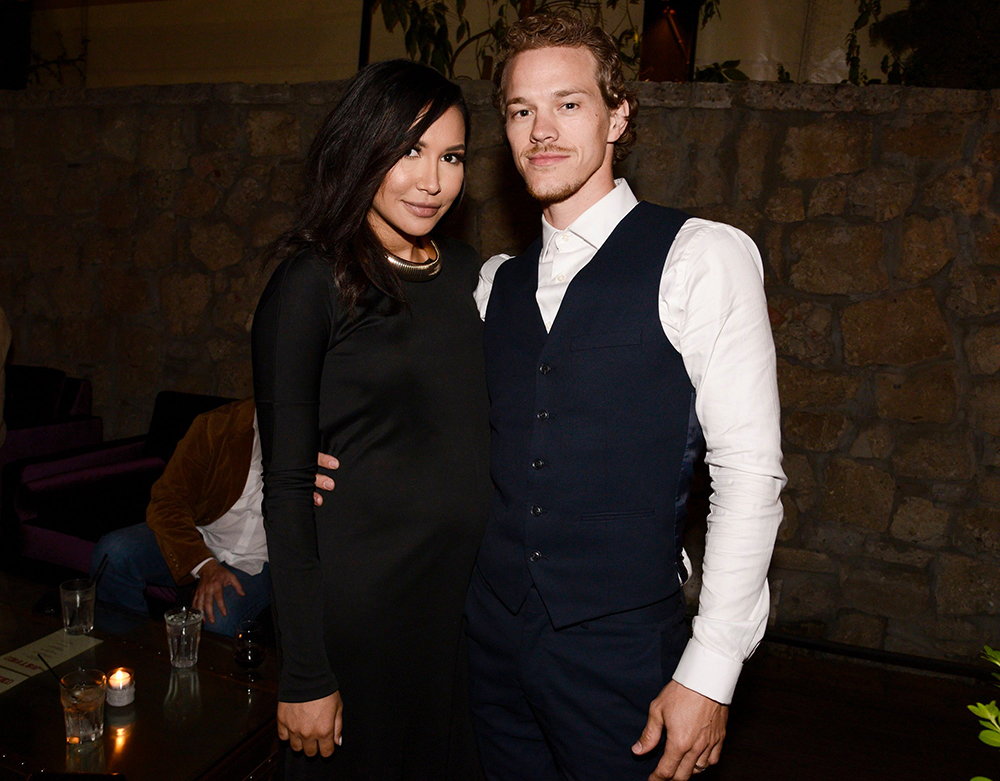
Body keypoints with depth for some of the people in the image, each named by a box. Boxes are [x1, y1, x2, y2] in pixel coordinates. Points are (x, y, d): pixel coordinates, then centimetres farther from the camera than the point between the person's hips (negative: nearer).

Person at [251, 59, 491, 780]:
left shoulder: (466, 270, 5)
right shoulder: (313, 283, -12)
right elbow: (287, 485, -13)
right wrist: (305, 674, -13)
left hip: (470, 588, 6)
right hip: (362, 597, -5)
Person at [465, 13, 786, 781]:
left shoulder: (703, 257, -9)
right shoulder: (497, 282, 7)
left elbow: (750, 471, -13)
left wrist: (710, 671, -14)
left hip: (621, 651, -4)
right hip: (493, 631, 5)